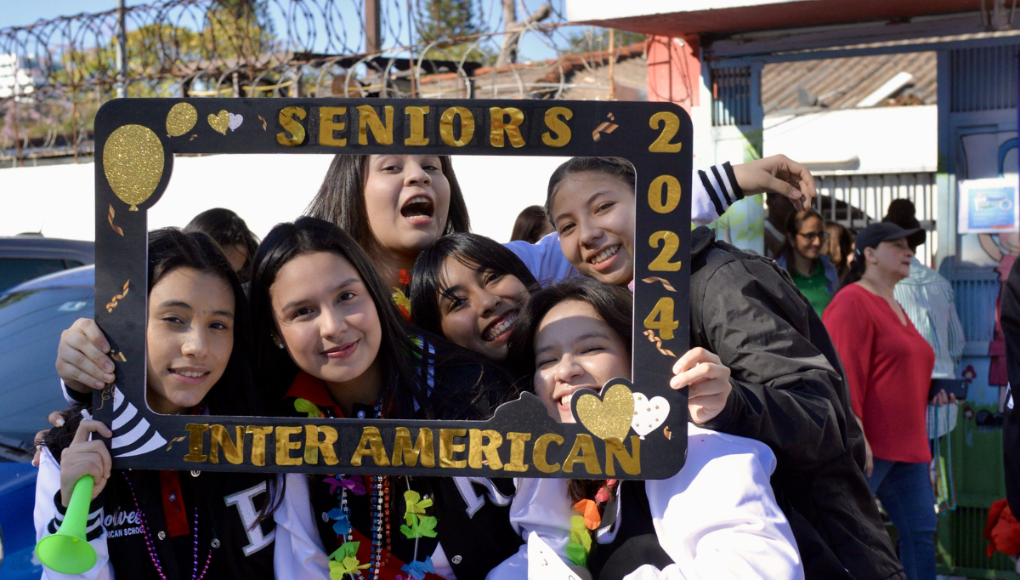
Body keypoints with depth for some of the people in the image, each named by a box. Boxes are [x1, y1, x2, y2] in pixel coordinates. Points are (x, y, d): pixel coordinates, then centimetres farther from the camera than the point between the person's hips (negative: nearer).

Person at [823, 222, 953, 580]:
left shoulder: (894, 307, 21)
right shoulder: (852, 302, -9)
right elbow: (845, 375, -18)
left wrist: (930, 392, 15)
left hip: (906, 446, 10)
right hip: (865, 447, -10)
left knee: (921, 533, 7)